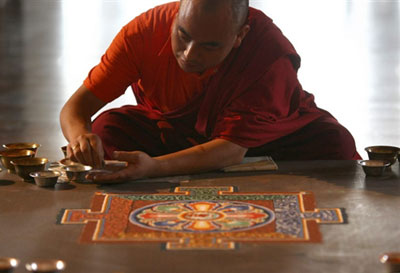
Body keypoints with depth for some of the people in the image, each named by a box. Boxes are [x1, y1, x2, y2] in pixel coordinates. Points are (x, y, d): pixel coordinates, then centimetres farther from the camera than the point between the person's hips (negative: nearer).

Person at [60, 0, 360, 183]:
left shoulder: (273, 57, -35)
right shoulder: (145, 31, -27)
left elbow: (234, 148, -39)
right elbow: (77, 105, -24)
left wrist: (153, 166, -54)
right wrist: (80, 136, -49)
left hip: (263, 141, -2)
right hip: (172, 132, 2)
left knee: (334, 144, -28)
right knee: (106, 129, -25)